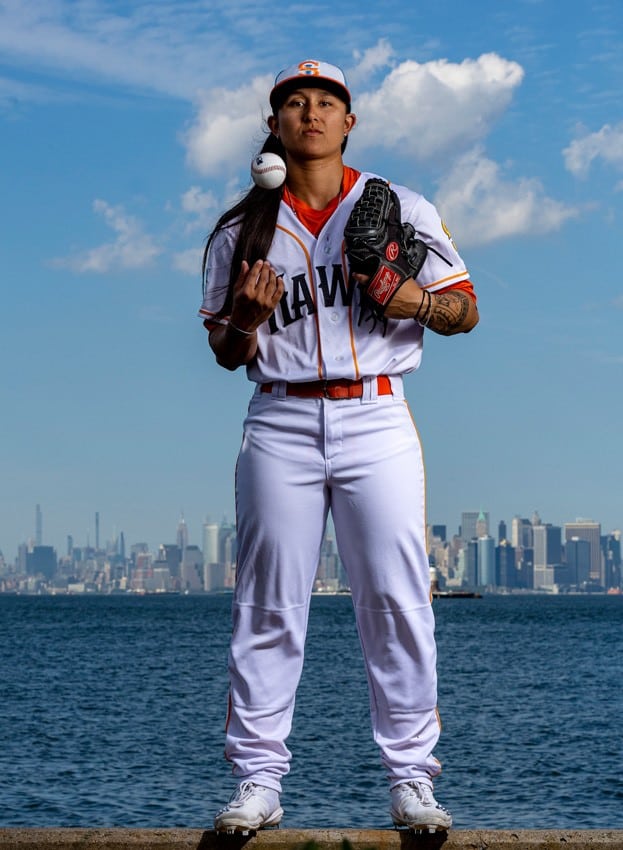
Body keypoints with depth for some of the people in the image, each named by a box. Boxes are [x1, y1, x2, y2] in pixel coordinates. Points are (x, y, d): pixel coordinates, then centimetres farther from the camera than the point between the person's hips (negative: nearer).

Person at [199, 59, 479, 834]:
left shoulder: (403, 209, 10)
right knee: (268, 605, 0)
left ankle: (410, 778, 5)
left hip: (375, 420, 0)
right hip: (281, 425, 1)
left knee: (396, 601, -3)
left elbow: (465, 310, 11)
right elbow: (227, 354, 13)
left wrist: (421, 301, -11)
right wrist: (247, 319, -10)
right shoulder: (243, 228, 11)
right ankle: (258, 780, 6)